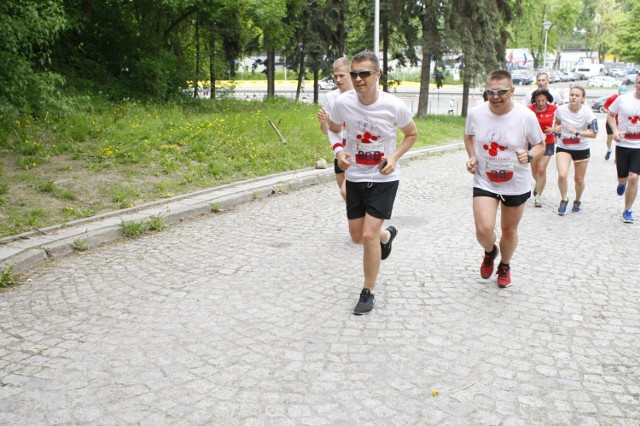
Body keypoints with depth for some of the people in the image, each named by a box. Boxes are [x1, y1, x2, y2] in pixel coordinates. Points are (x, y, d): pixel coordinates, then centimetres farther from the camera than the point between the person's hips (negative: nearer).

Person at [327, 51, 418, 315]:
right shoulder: (343, 102, -13)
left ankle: (368, 294, 7)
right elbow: (333, 129, 8)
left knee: (369, 235, -13)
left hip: (384, 178, -4)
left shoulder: (395, 106, -18)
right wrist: (338, 150, -13)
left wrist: (394, 157, -16)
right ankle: (387, 235, 50)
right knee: (357, 237, 12)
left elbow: (411, 134, 1)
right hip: (355, 177, 4)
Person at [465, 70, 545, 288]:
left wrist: (529, 156, -26)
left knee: (509, 230, 16)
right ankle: (490, 252, 22)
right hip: (485, 182, 0)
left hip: (516, 184, 0)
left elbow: (541, 145, -4)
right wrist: (472, 156, -6)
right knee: (484, 230, -16)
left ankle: (505, 266, 46)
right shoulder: (475, 113, -10)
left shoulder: (526, 116, -17)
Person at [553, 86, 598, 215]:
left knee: (579, 179, 12)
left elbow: (593, 134, -17)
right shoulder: (561, 109, -12)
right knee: (562, 175, -20)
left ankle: (577, 201, 41)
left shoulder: (587, 113, -18)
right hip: (563, 148, 0)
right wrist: (557, 128, -12)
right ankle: (564, 199, 6)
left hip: (581, 149, 0)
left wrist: (577, 132, -30)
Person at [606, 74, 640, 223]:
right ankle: (622, 183, 52)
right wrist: (615, 130, -9)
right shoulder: (623, 99, -6)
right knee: (622, 178, 12)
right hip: (623, 145, 1)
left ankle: (627, 211, 5)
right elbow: (610, 115, 7)